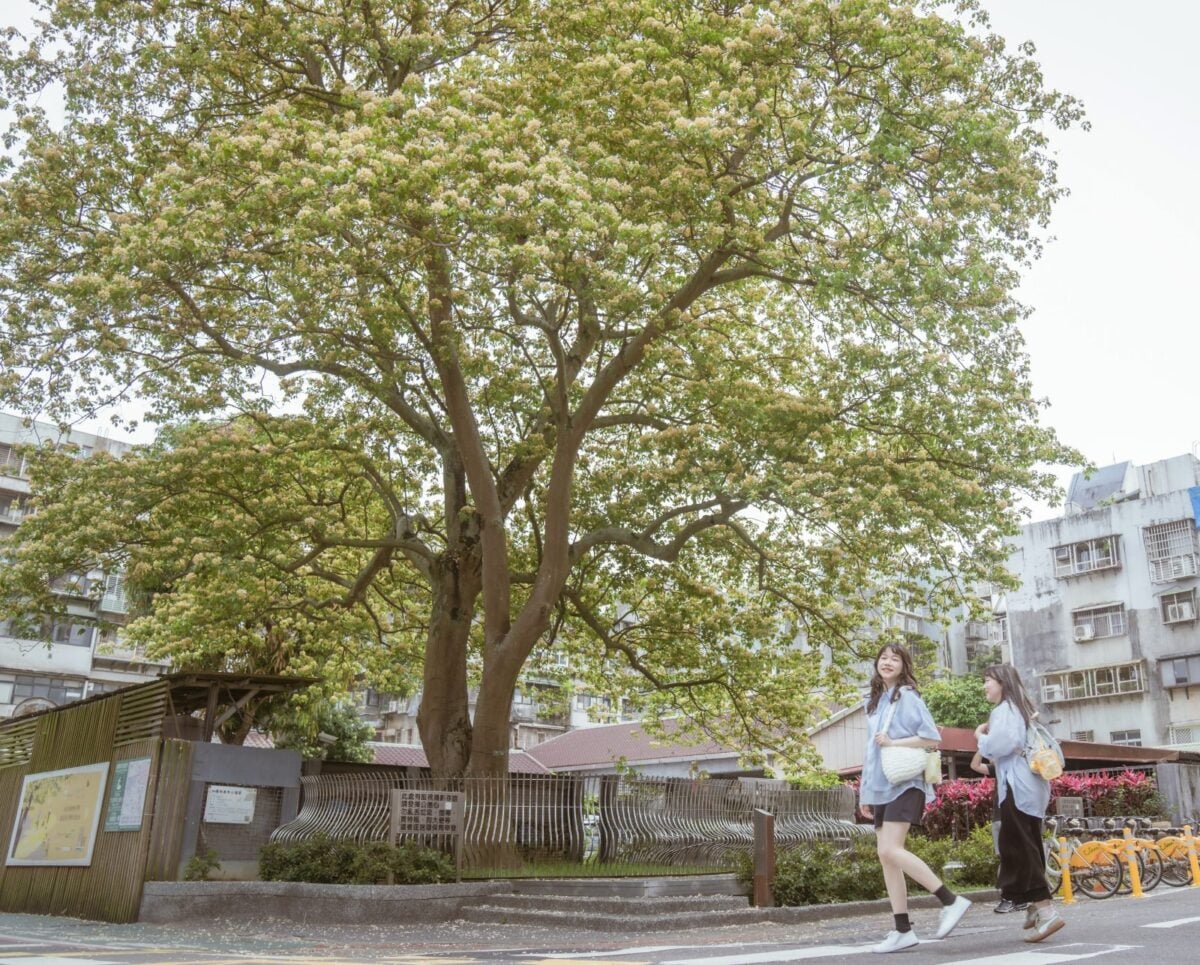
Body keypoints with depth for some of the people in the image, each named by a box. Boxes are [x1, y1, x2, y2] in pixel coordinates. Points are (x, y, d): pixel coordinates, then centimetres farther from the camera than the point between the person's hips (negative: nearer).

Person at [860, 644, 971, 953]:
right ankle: (903, 930, 6)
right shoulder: (874, 701, 17)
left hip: (904, 782, -8)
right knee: (885, 855, 2)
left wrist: (893, 742, -15)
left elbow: (933, 737, -12)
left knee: (891, 850, -19)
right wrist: (865, 791, 18)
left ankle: (951, 901, -8)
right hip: (882, 786, 8)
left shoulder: (907, 697, -4)